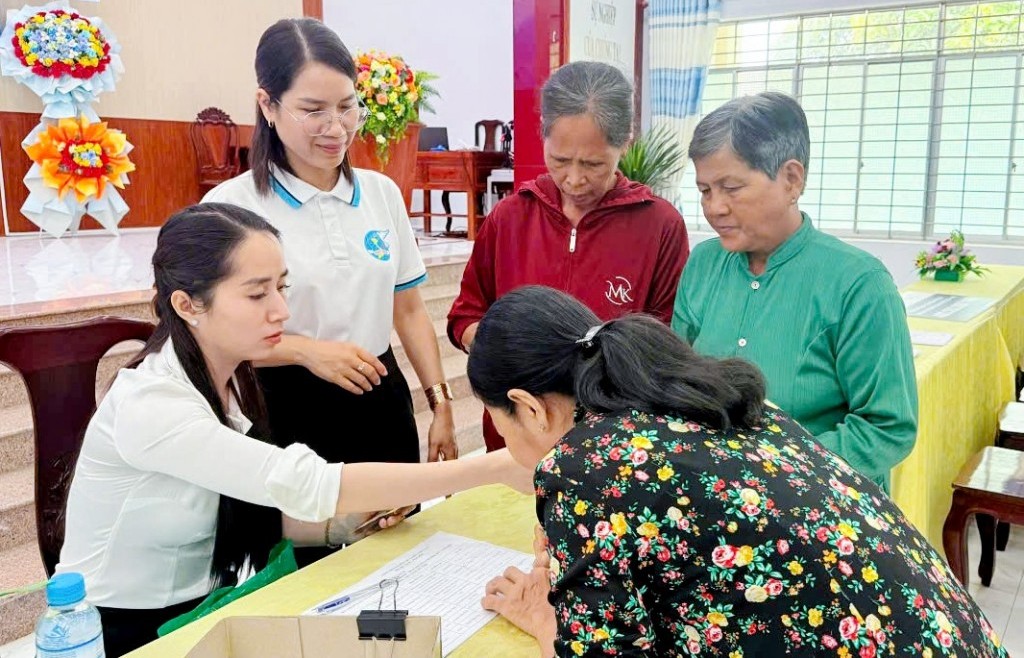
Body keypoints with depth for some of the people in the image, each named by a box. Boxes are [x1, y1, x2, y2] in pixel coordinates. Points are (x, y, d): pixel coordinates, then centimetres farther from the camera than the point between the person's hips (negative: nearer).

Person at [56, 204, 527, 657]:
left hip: (203, 610, 6)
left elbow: (257, 510, 2)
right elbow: (305, 484, -34)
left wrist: (351, 519, -16)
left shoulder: (235, 380, -2)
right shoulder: (150, 404, -27)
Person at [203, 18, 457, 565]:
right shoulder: (231, 205, -10)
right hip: (288, 415, -4)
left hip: (381, 407, 4)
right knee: (302, 571, 9)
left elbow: (408, 310, 10)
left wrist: (440, 404, 4)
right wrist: (308, 350, -22)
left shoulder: (382, 193, 4)